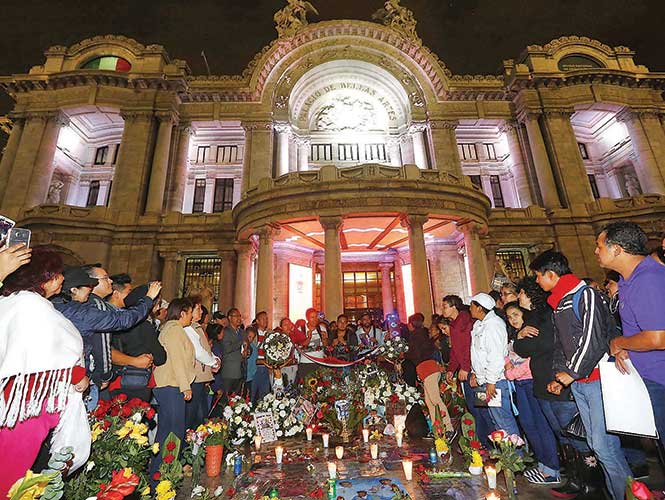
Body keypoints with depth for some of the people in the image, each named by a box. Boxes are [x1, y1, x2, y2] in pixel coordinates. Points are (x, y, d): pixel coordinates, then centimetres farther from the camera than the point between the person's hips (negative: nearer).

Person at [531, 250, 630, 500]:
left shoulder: (585, 295, -12)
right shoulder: (558, 304, 14)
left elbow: (594, 340, -19)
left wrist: (571, 373, -14)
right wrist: (558, 375, 12)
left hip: (597, 379, -8)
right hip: (577, 382, 8)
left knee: (604, 444, -5)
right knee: (594, 443, 14)